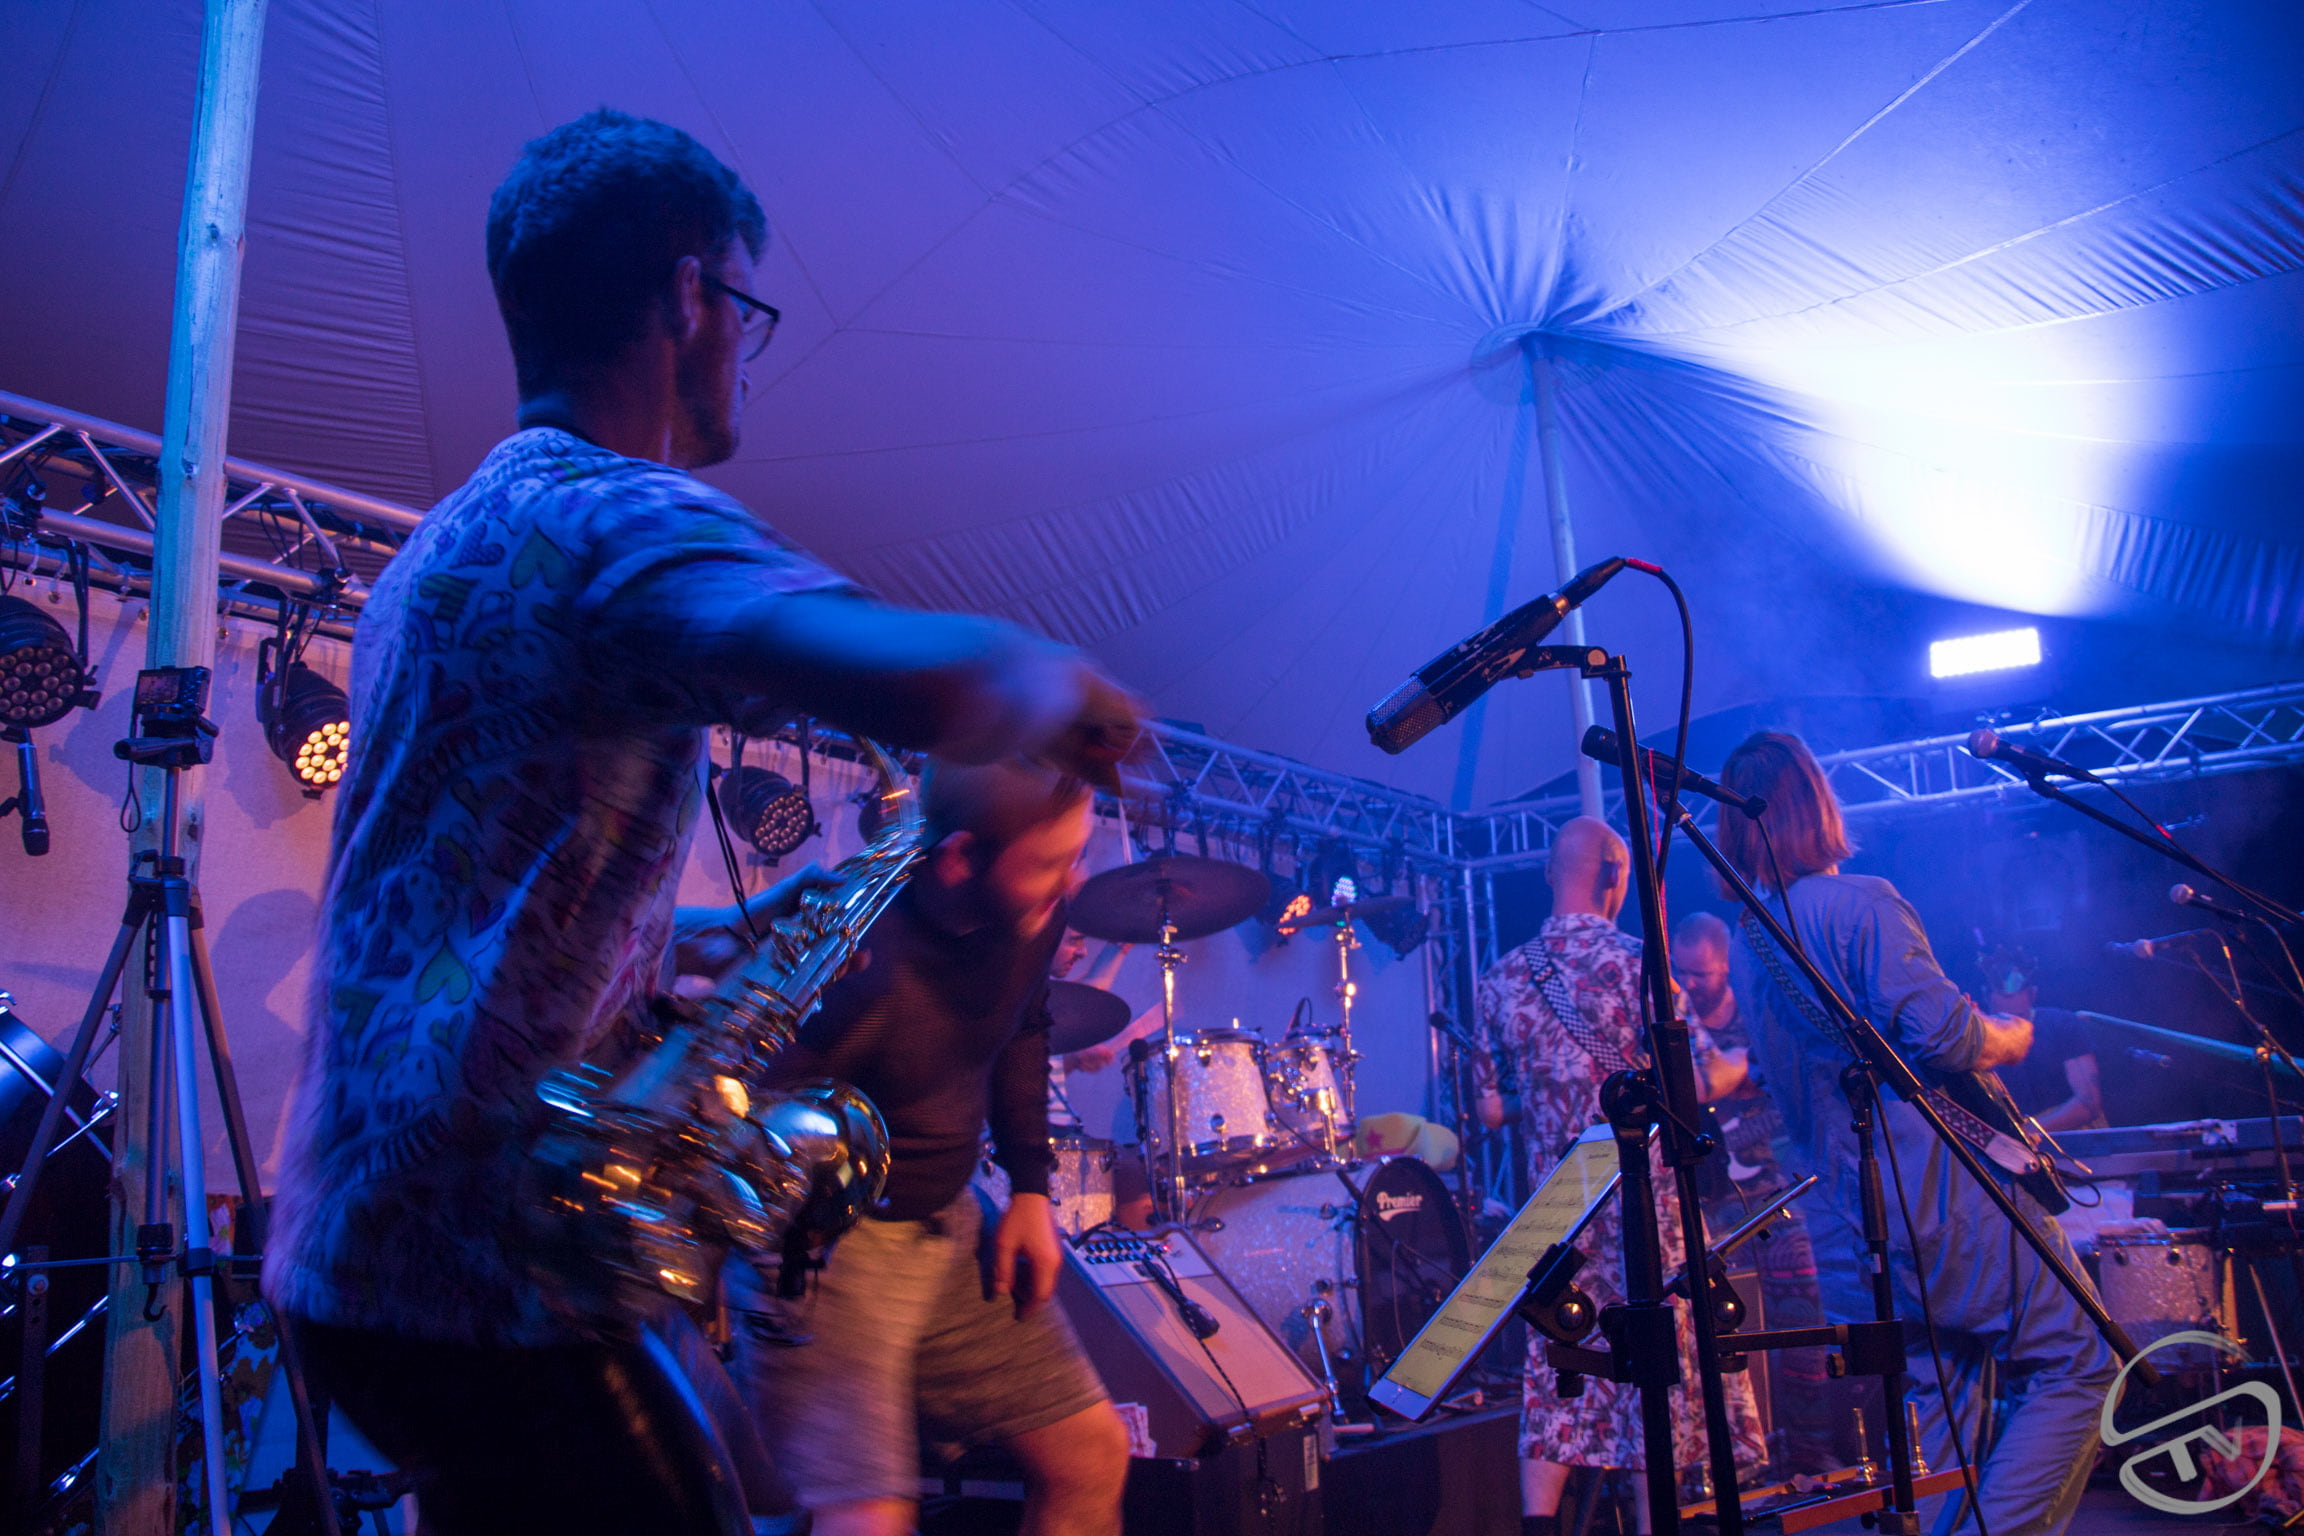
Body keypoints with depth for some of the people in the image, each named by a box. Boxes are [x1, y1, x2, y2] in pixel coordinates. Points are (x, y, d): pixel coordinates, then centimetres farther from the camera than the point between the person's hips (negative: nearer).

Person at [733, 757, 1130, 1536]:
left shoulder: (1031, 913, -8)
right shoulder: (859, 964, -32)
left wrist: (1029, 1188, 10)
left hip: (951, 1224, 7)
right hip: (822, 1245, -7)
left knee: (1092, 1450, 9)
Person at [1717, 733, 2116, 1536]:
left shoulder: (1746, 943, 11)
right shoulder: (1860, 903, -14)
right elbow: (1940, 1033, -22)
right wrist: (2011, 1040, -1)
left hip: (1846, 1229, 8)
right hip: (1938, 1199, -8)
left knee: (1939, 1416, 16)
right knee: (2076, 1362, 6)